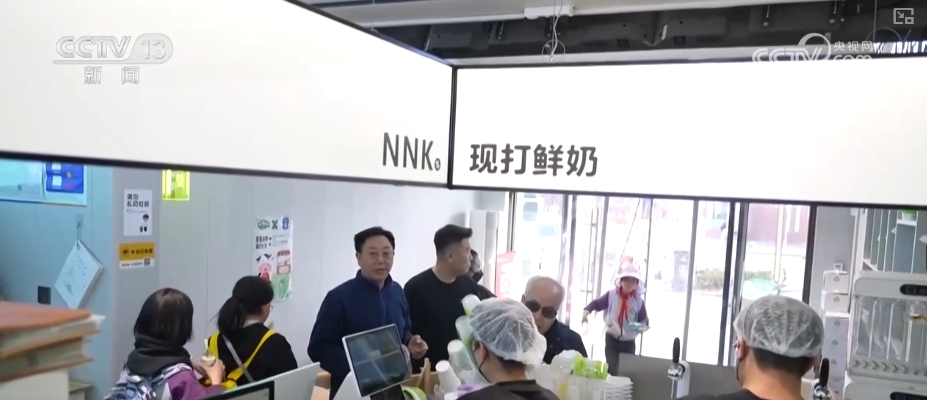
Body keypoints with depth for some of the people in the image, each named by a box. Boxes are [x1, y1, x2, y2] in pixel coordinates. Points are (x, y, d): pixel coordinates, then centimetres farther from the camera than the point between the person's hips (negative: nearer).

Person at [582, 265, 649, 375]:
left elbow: (645, 322, 1)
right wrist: (587, 311, -21)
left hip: (629, 343, 1)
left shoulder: (639, 301, -6)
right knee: (612, 371, -9)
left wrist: (639, 327, -21)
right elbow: (597, 303, -1)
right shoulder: (611, 295, -8)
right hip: (612, 339, -1)